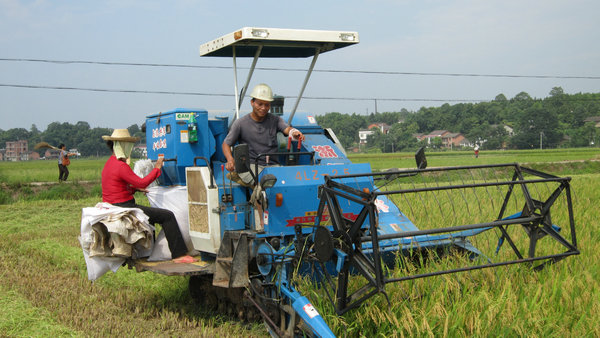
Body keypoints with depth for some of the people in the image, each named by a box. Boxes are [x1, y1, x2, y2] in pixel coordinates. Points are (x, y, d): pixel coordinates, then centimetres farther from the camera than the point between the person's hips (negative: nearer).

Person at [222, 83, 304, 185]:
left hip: (272, 165, 3)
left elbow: (286, 128, -10)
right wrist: (230, 159, -13)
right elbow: (226, 144, 9)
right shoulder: (240, 123, 4)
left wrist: (294, 132, -36)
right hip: (250, 165, -3)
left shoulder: (275, 120, 10)